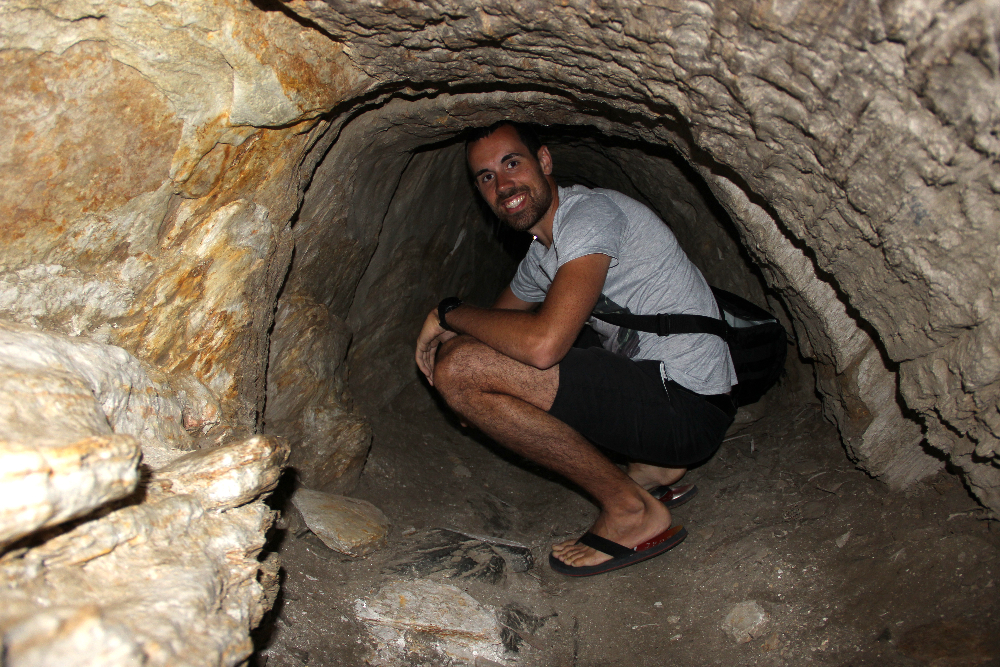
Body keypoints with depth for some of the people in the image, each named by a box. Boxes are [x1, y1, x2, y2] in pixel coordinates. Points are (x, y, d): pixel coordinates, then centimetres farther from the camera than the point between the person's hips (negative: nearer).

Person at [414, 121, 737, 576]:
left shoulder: (590, 213, -15)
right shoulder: (540, 256, 15)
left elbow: (543, 344, -28)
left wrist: (448, 313, -12)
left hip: (688, 404, -10)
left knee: (460, 368, -19)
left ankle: (631, 510, -7)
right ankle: (651, 467, 14)